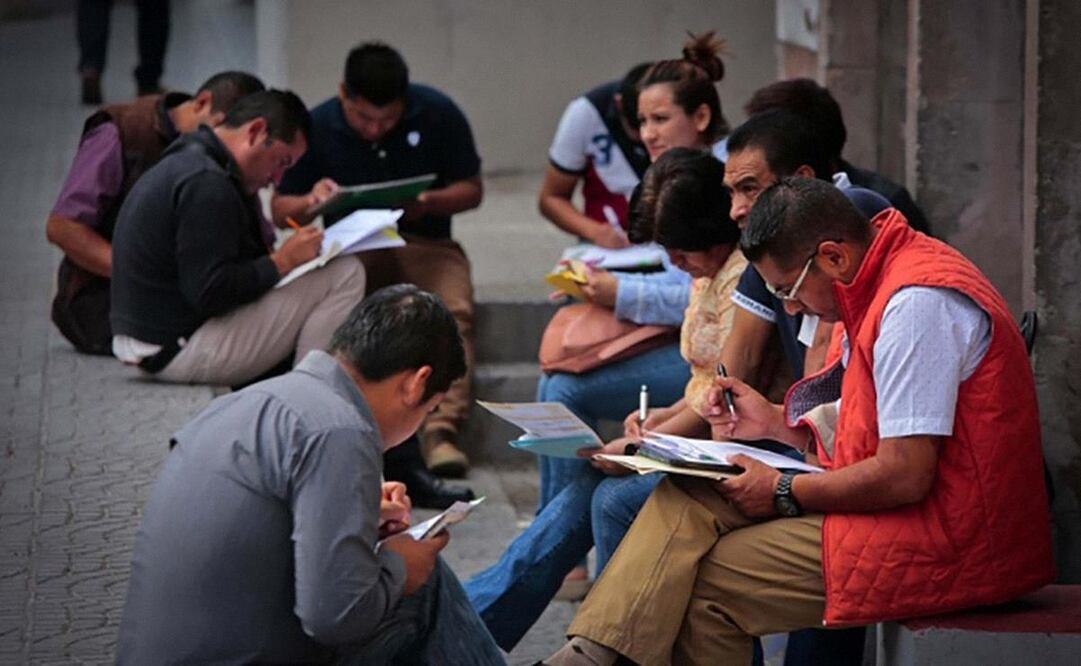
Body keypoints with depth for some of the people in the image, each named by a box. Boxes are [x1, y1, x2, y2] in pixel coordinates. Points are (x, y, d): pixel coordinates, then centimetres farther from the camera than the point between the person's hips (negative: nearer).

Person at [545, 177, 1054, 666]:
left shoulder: (917, 303, -20)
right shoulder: (882, 285, 13)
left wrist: (785, 493, -11)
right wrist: (776, 422, 11)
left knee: (709, 583, -14)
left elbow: (904, 476, -23)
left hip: (948, 540, -10)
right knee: (688, 499, -1)